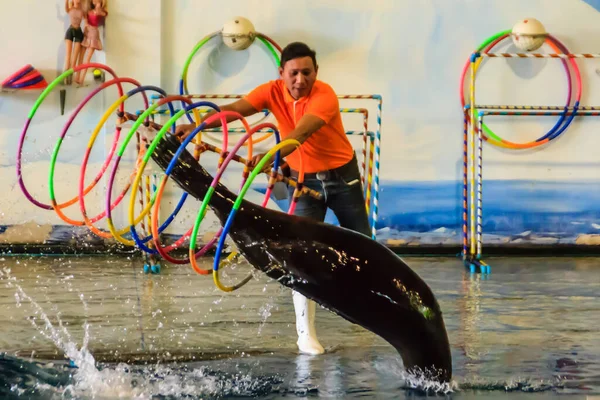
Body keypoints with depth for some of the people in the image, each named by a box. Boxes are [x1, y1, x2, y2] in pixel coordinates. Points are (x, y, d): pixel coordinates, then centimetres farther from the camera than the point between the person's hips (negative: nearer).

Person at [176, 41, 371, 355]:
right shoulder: (273, 91, -15)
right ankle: (305, 332, -6)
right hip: (303, 179, 2)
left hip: (342, 175, -2)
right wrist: (198, 126, -46)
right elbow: (235, 109, -29)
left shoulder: (324, 95, -27)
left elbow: (300, 133, -43)